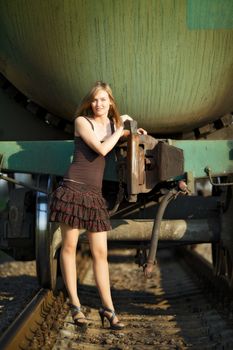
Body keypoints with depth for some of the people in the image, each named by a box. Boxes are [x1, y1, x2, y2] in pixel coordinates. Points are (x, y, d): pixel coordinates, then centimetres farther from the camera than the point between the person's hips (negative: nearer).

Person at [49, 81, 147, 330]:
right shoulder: (81, 121, -2)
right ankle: (75, 304, 8)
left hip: (94, 194, 5)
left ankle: (108, 308, 3)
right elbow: (102, 149, -14)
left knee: (100, 252, 1)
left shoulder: (113, 124, 14)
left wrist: (134, 133, 24)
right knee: (69, 246, 0)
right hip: (73, 189, -5)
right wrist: (120, 128, -2)